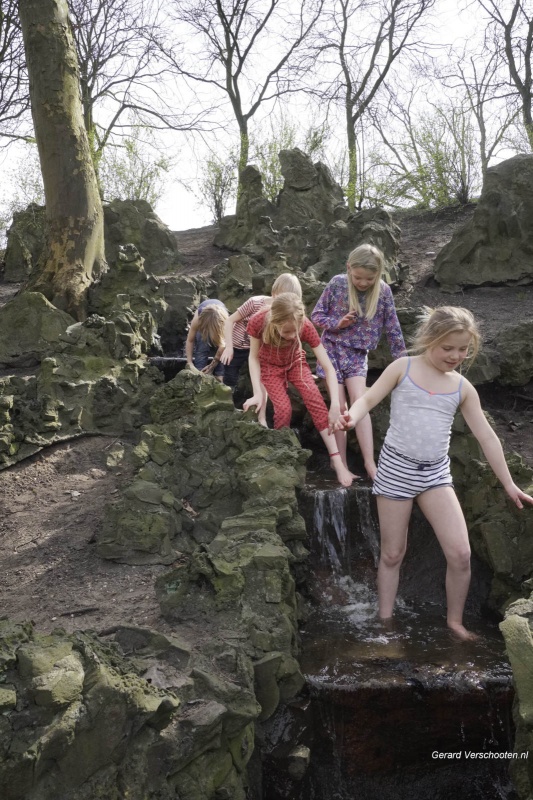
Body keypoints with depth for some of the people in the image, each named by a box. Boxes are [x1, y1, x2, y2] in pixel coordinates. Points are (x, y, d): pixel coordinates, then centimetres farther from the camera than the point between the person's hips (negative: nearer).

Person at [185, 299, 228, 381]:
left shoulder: (224, 320, -39)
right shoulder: (198, 318, -37)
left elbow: (223, 345, -30)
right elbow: (190, 341, -25)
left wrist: (213, 365, -29)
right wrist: (190, 363, -28)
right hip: (203, 321, 1)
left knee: (222, 352, -17)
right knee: (202, 349, -20)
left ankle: (219, 379, -13)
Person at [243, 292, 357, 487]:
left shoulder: (305, 326, -33)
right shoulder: (258, 322, -34)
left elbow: (328, 366, -29)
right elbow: (254, 357, -17)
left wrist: (336, 405, -36)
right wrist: (258, 393, -25)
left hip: (295, 362, 1)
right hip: (270, 366, -1)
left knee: (316, 400, -18)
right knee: (283, 408, -20)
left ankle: (336, 459, -16)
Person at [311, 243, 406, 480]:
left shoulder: (383, 291, -7)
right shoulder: (337, 284, -10)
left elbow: (392, 328, 0)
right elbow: (316, 315, -1)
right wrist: (337, 323, -19)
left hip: (358, 353, 1)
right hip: (333, 349, -1)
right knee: (339, 407, -4)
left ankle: (369, 462, -13)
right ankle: (341, 465, 4)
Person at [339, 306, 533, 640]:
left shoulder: (463, 388, 5)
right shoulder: (403, 368, -2)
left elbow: (487, 437, 7)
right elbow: (368, 399, -6)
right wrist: (351, 417, -30)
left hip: (436, 473, 2)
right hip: (397, 467, -2)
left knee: (460, 554, -8)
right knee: (392, 555, 6)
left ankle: (455, 621, 15)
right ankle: (385, 622, 22)